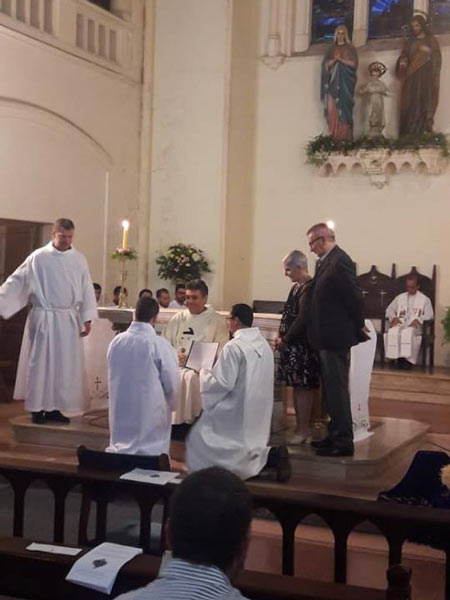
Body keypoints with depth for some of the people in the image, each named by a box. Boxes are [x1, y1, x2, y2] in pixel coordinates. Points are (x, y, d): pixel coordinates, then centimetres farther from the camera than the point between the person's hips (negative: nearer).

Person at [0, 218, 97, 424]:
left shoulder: (79, 259, 4)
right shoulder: (38, 257, -4)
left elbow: (87, 290, 7)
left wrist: (87, 318, 3)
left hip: (69, 320, 3)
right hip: (43, 319, -3)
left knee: (64, 365, 6)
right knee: (40, 363, 2)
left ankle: (54, 408, 17)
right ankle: (37, 409, 12)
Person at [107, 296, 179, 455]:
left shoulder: (116, 342, -3)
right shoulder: (160, 345, -17)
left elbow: (112, 377, 10)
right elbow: (172, 384, -8)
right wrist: (170, 405, 12)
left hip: (120, 411, 4)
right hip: (150, 412, -4)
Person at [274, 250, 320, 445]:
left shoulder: (309, 288, -16)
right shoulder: (296, 287, 13)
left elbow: (302, 319, -20)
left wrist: (285, 340, -13)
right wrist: (282, 336, 5)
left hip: (303, 345, -9)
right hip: (293, 345, 9)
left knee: (303, 387, -3)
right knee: (297, 386, 13)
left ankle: (303, 429, 2)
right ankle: (302, 426, 21)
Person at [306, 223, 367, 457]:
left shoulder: (339, 262, -18)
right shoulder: (327, 261, 12)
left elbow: (354, 297, -17)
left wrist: (358, 327, -5)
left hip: (335, 337, -10)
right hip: (327, 337, 10)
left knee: (337, 388, -4)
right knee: (331, 388, 16)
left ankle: (343, 442, 2)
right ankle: (335, 435, 27)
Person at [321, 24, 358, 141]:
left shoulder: (350, 48, 6)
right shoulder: (331, 49, 14)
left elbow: (354, 63, -3)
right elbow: (325, 64, 7)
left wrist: (341, 59, -13)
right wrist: (334, 59, -11)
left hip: (346, 81, -3)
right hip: (333, 81, 3)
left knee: (344, 107, -9)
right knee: (332, 108, -6)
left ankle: (345, 135, -10)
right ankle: (335, 135, -4)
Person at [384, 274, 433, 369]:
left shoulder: (425, 299, 11)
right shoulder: (399, 298, 21)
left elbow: (429, 315, 1)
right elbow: (389, 309, 20)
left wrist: (418, 320, -17)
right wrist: (394, 317, -2)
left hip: (415, 326, -3)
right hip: (400, 324, 3)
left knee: (409, 333, -39)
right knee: (392, 333, -34)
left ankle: (408, 360, -30)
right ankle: (398, 357, -29)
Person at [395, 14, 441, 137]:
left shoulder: (431, 40, 9)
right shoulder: (409, 42, 18)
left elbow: (437, 58, 3)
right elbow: (403, 57, 13)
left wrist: (429, 51, -15)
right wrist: (402, 62, -9)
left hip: (425, 77, -3)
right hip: (411, 77, 3)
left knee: (424, 104, -11)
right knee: (410, 105, -7)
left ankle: (423, 134, -14)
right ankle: (408, 135, -11)